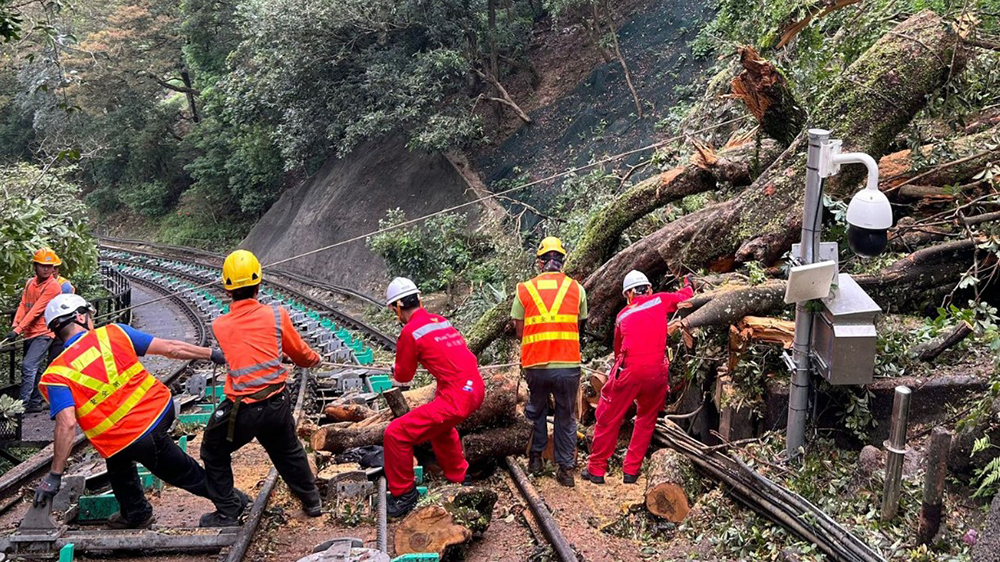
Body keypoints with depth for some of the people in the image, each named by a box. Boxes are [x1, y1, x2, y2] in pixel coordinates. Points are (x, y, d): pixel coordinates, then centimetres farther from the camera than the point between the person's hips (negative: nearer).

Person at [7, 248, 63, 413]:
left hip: (43, 333, -7)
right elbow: (23, 305, 5)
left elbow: (36, 310, -19)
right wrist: (15, 324, -10)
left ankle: (23, 404, -14)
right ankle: (36, 403, 24)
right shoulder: (29, 283, 9)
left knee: (28, 366, -16)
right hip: (29, 333, 7)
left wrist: (18, 330, -23)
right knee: (33, 369, 14)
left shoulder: (53, 286, -14)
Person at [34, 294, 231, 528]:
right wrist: (212, 354, 7)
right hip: (163, 410, 4)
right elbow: (170, 348, -2)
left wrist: (54, 476, -8)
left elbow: (67, 424, -16)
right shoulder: (113, 333, -1)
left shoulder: (56, 376, -6)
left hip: (132, 442, -4)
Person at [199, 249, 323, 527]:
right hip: (277, 403, 2)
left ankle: (227, 513, 23)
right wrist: (314, 359, 31)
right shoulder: (277, 315, -7)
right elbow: (299, 351, 8)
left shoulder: (219, 326, -6)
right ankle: (312, 501, 37)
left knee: (214, 453, 23)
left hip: (241, 410, -2)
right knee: (288, 451, 26)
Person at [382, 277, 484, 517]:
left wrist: (396, 369, 26)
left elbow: (403, 376, 3)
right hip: (476, 389, 9)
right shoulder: (441, 321, 12)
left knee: (396, 434, -3)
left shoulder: (410, 332, -8)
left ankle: (403, 494, 10)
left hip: (457, 398, -8)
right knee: (440, 425, 36)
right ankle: (458, 477, 48)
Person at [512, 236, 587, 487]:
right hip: (568, 365, 0)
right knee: (566, 418, 15)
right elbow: (578, 327, 11)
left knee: (536, 411, 24)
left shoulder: (525, 290, 0)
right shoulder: (577, 289, 1)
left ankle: (536, 458, 31)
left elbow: (519, 331, 4)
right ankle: (566, 469, 18)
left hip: (535, 365, 1)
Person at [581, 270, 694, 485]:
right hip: (656, 370, 1)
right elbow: (685, 296, 28)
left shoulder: (622, 315, 14)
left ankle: (596, 469, 15)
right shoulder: (659, 300, 11)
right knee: (646, 420, 18)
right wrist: (689, 285, 50)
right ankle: (631, 471, 19)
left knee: (608, 419, 11)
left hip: (629, 369, -1)